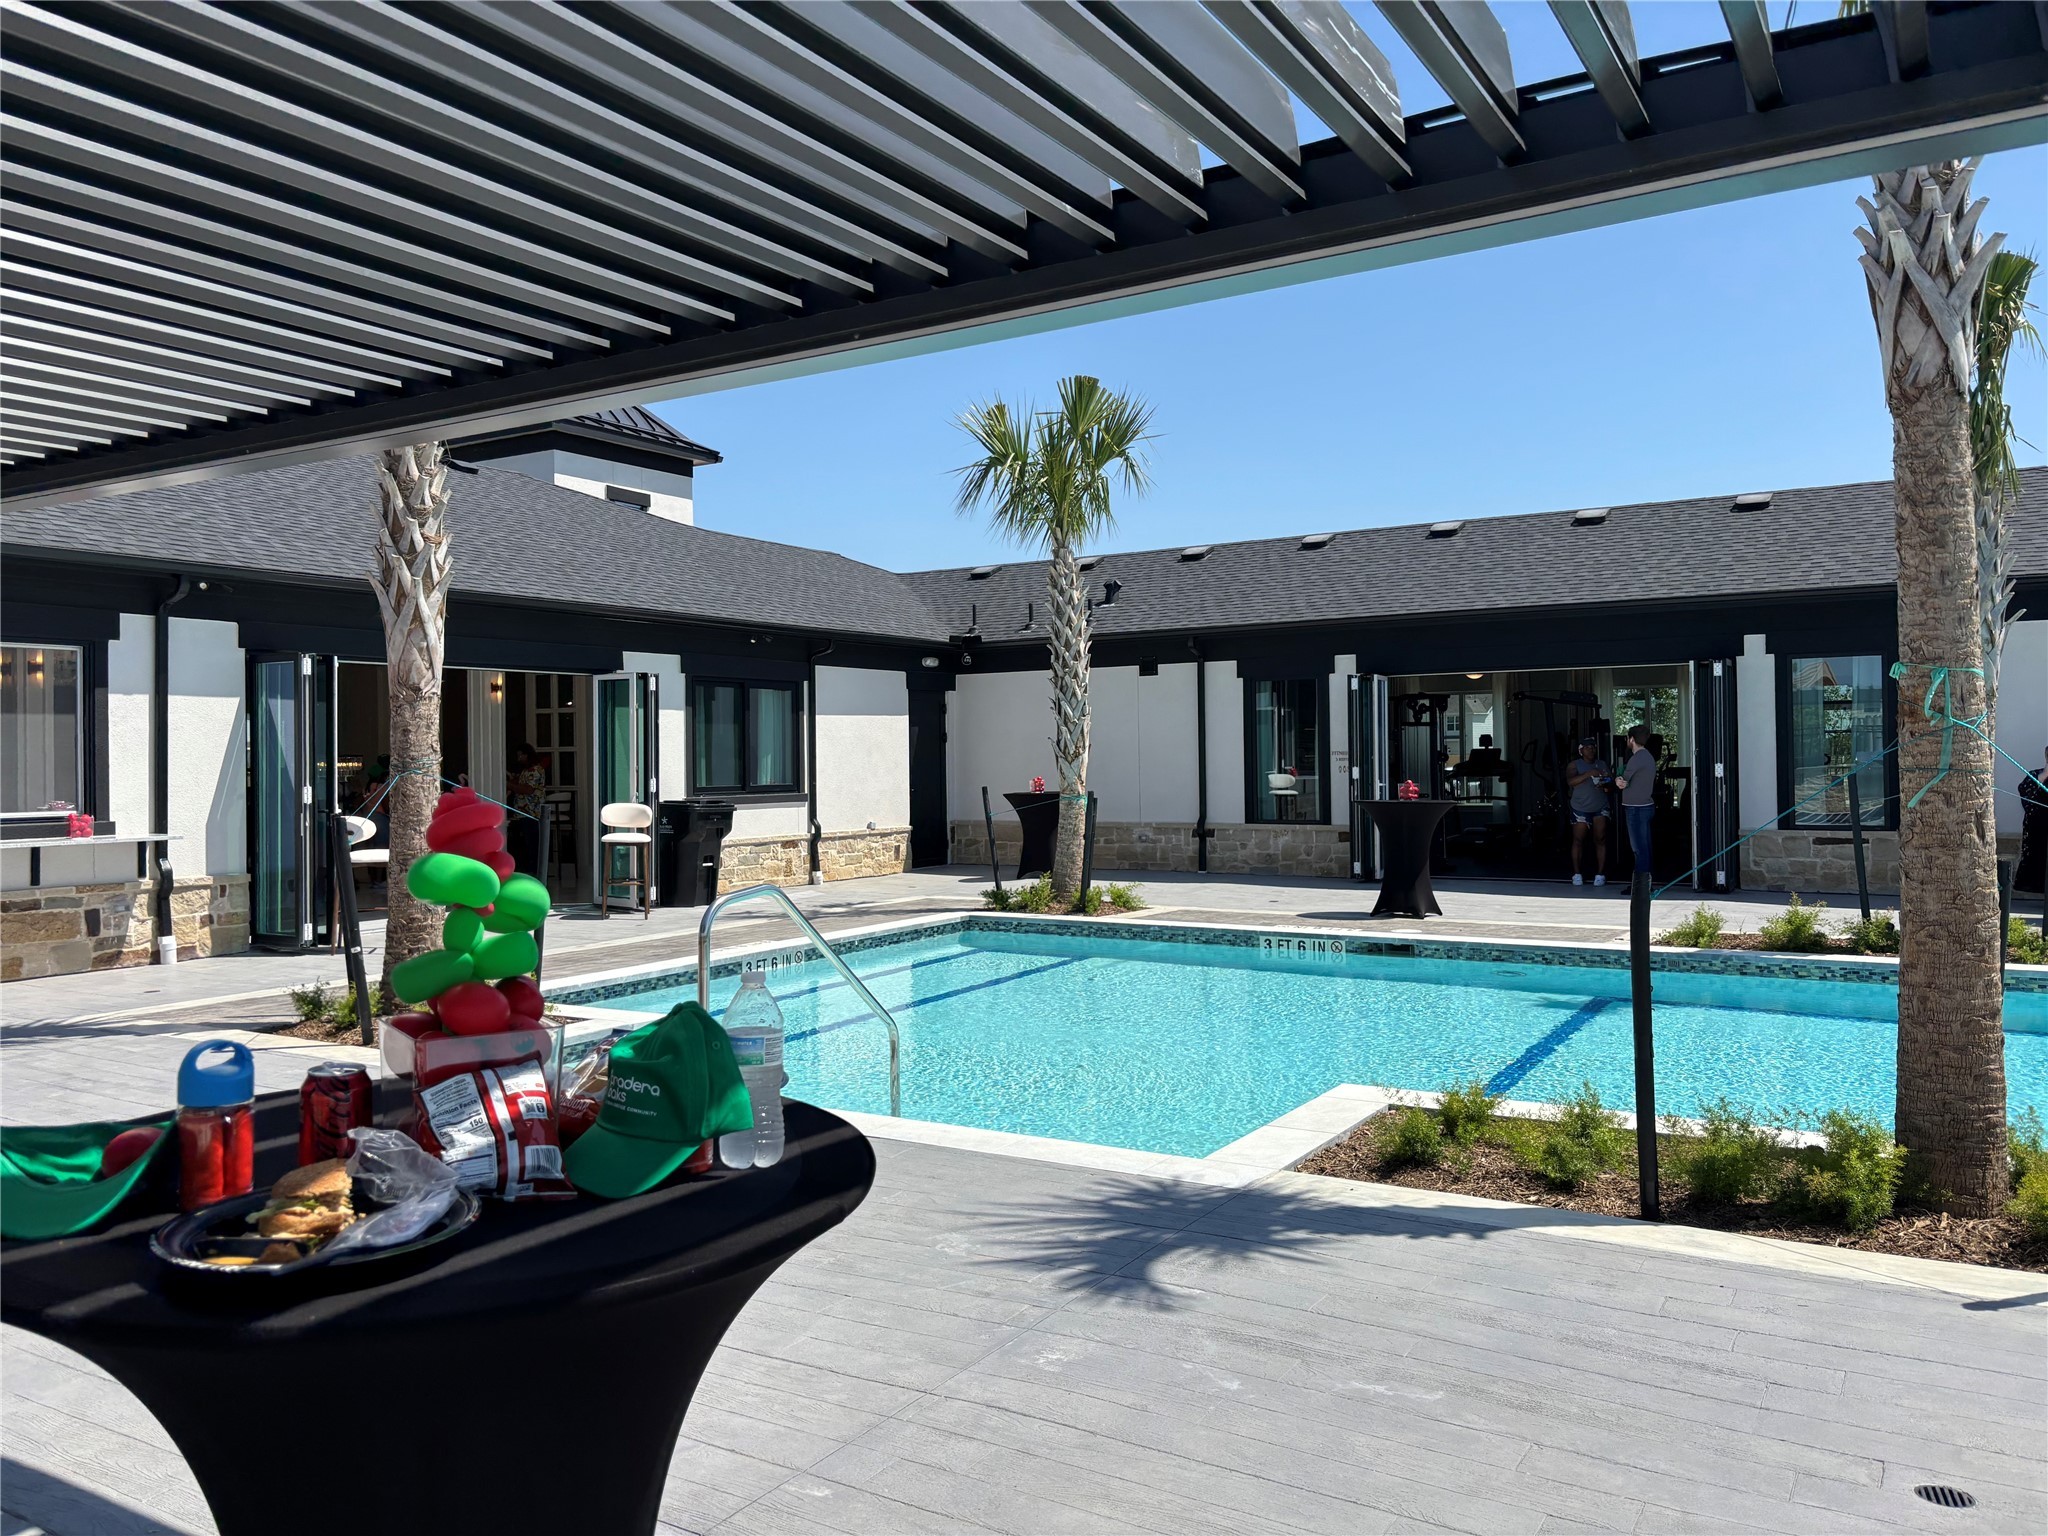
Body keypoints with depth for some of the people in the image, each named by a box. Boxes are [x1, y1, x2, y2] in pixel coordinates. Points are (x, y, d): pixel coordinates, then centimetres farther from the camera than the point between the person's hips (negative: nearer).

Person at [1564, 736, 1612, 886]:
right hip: (1581, 808, -2)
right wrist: (1589, 774, -26)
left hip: (1600, 808, 3)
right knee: (1578, 840, -1)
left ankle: (1600, 874, 3)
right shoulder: (1575, 765, 0)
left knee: (1600, 840, -2)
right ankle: (1576, 874, 7)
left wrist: (1605, 785, -12)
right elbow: (1571, 781, -16)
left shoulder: (1602, 764, 10)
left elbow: (1611, 781, 10)